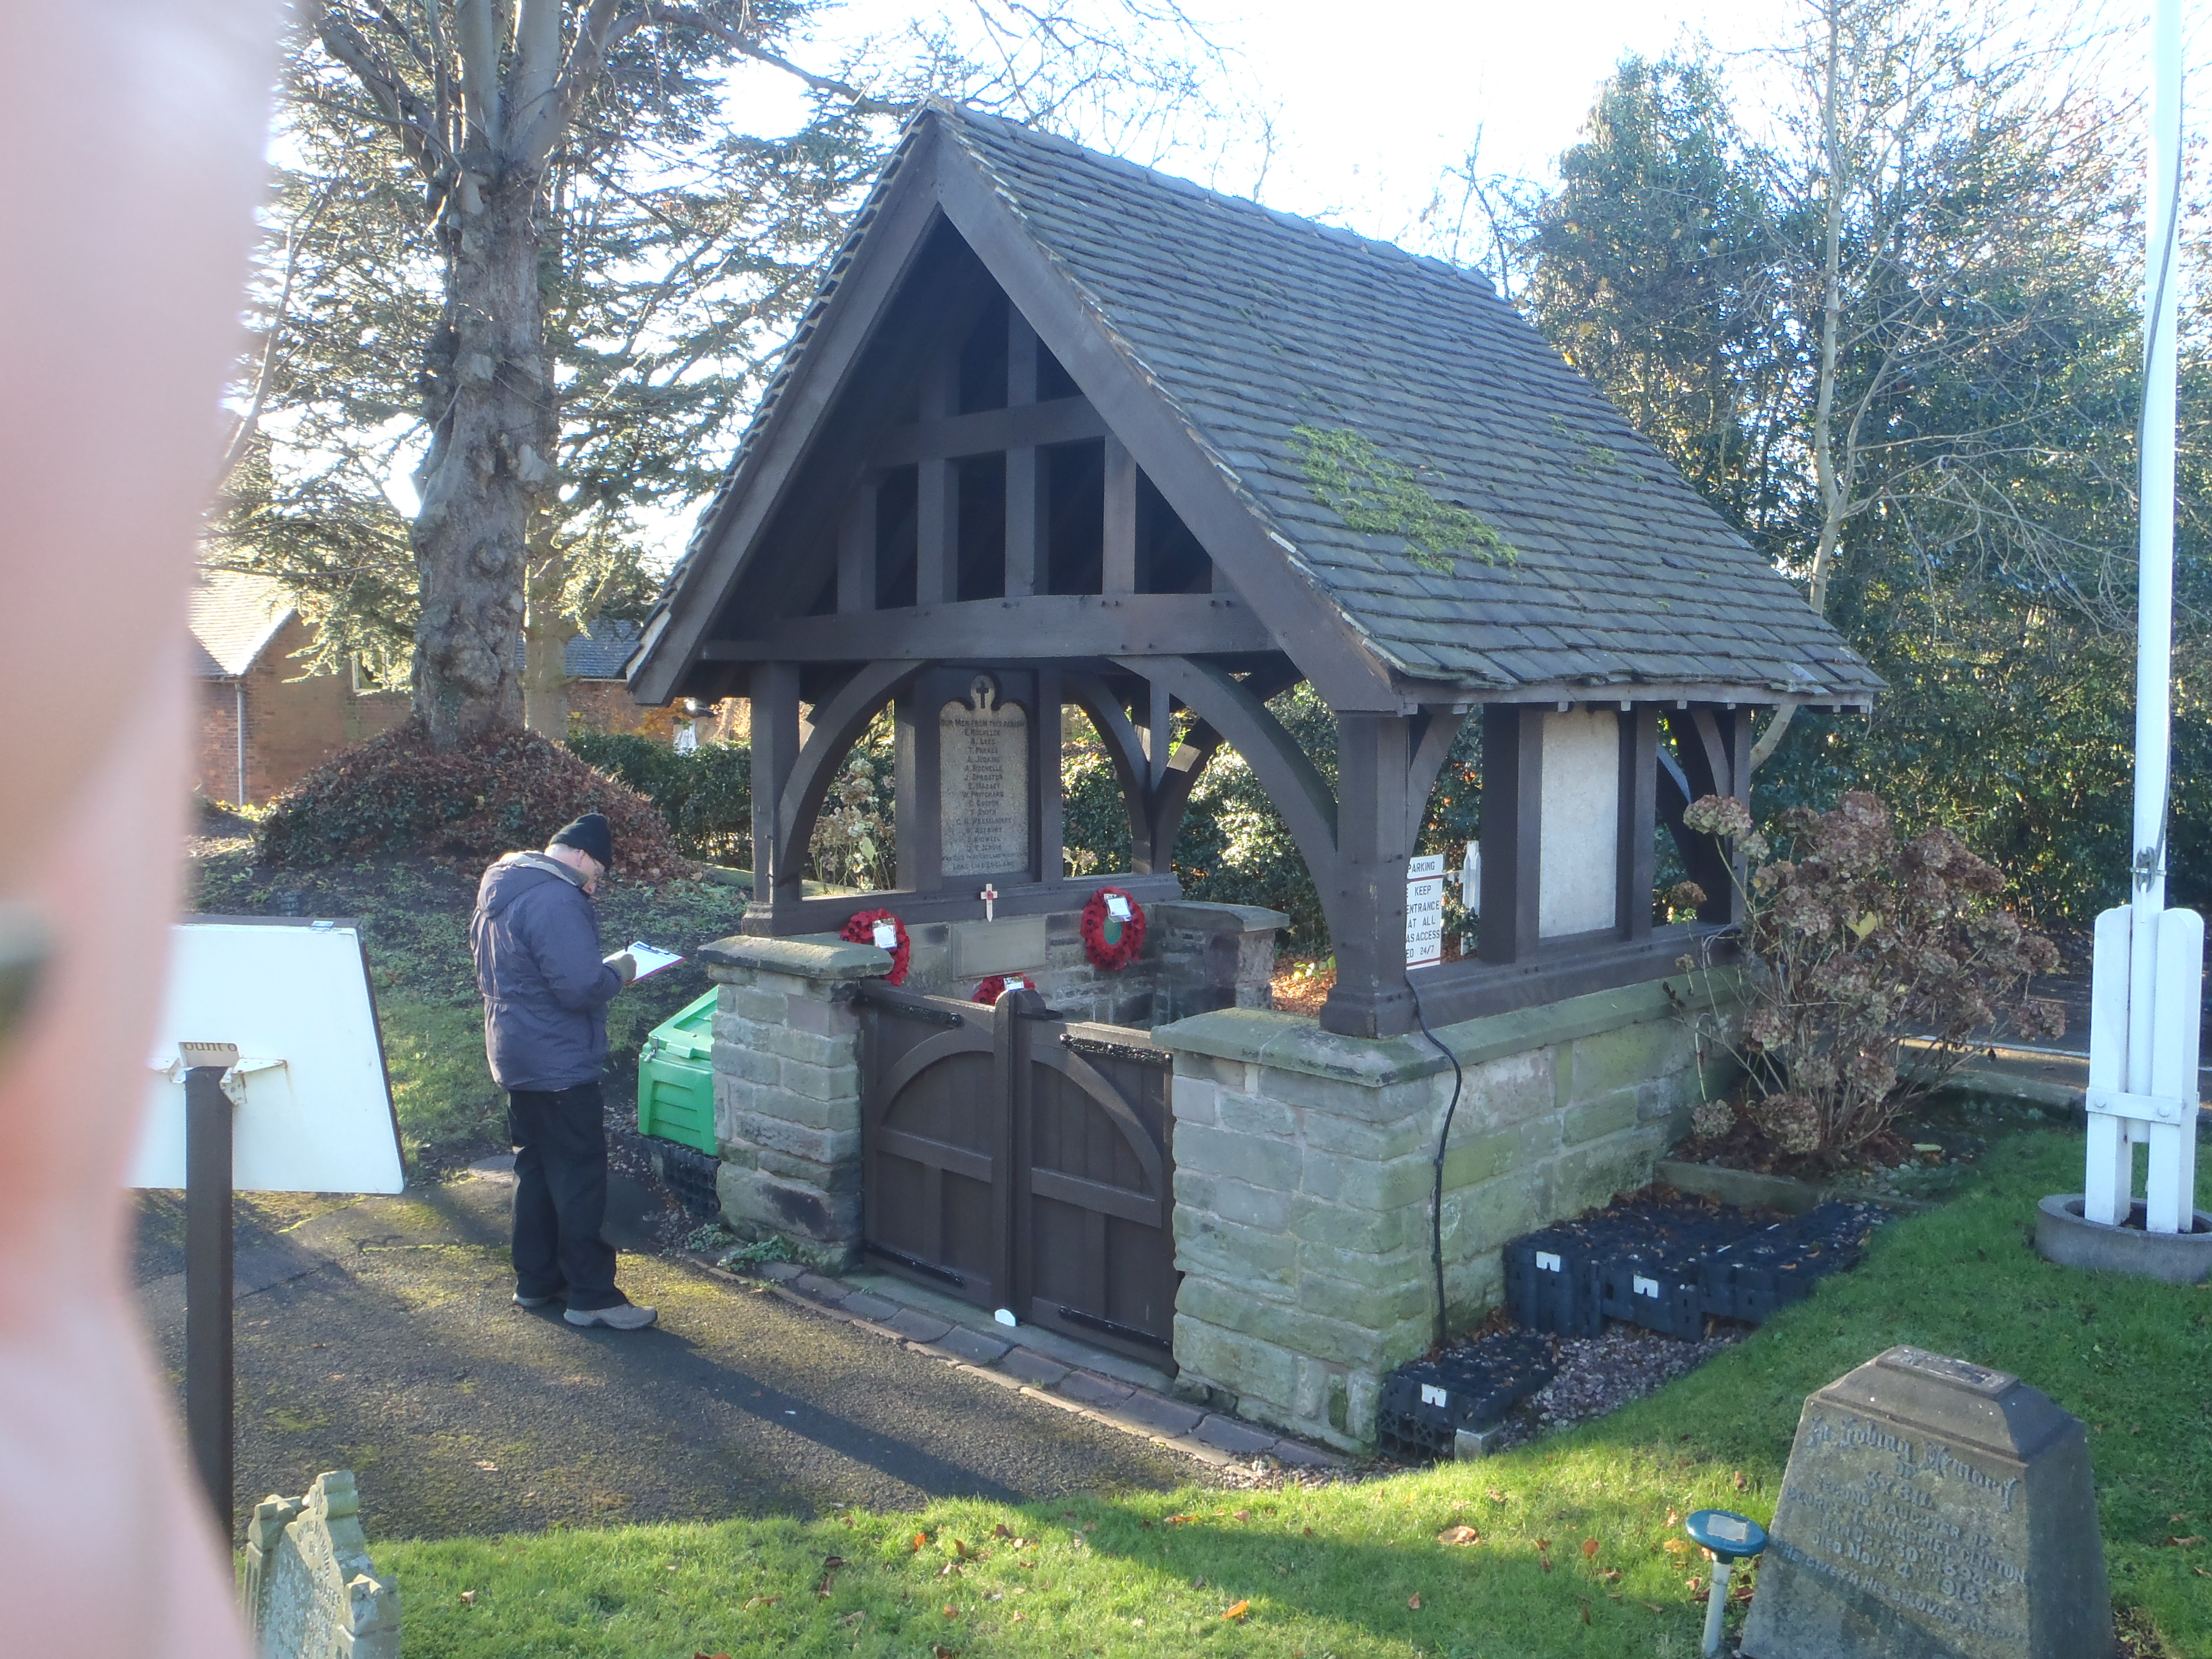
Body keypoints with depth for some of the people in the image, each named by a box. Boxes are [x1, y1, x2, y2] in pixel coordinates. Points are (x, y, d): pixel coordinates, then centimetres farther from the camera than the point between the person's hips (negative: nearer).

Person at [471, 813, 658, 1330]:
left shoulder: (499, 890, 10)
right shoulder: (556, 901, -23)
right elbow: (581, 988, -29)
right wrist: (618, 971, -8)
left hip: (516, 1057, 10)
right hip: (558, 1065, -10)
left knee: (535, 1168, 18)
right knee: (580, 1177, -1)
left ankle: (536, 1280, 28)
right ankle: (591, 1296, 6)